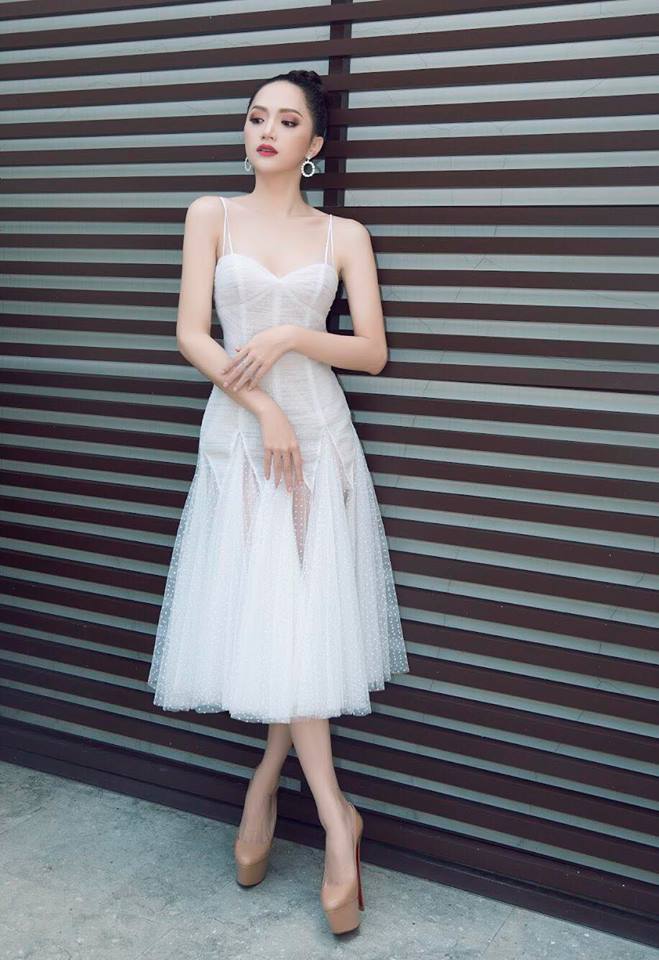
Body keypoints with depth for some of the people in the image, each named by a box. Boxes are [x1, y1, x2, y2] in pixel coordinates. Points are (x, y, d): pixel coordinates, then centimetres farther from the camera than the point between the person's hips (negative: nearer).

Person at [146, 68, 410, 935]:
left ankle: (266, 782, 20)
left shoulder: (344, 235, 6)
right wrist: (264, 408, -11)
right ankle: (337, 820, 11)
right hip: (238, 436, 0)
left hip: (321, 434, 0)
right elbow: (191, 334, -2)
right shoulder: (212, 215, 5)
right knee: (263, 619, -2)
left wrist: (292, 336, -14)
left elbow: (373, 352, 1)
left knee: (304, 619, -3)